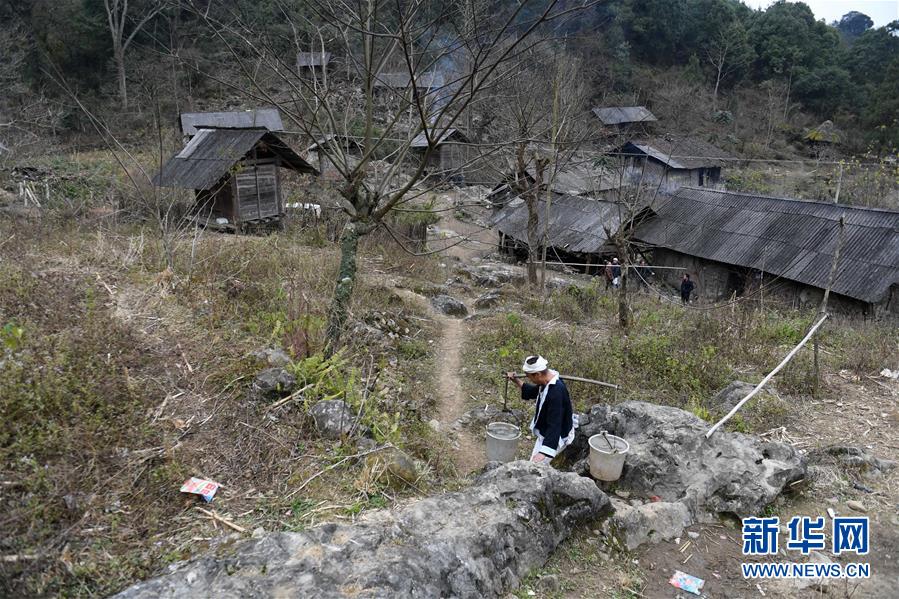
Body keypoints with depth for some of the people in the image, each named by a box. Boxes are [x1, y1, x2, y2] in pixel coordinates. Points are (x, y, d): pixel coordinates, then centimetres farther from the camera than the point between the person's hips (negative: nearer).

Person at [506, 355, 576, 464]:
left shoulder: (557, 392, -36)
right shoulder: (547, 382, -6)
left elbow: (555, 426, -40)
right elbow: (532, 392, 17)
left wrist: (544, 452, -47)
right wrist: (516, 381, 5)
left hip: (556, 437, -10)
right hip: (545, 433, 10)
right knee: (534, 464, 21)